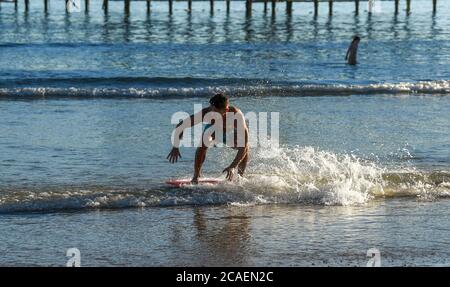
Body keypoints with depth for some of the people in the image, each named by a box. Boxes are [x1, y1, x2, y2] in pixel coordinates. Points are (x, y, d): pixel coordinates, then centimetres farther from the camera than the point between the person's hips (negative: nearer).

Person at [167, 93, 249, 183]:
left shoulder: (236, 115, -41)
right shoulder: (206, 113, -38)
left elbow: (244, 144, -42)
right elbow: (180, 126, -30)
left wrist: (233, 166, -48)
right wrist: (176, 147, -34)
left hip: (231, 133, 0)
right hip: (213, 130, 0)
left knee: (244, 146, -27)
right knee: (203, 144, -32)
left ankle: (241, 176, -3)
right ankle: (196, 176, -16)